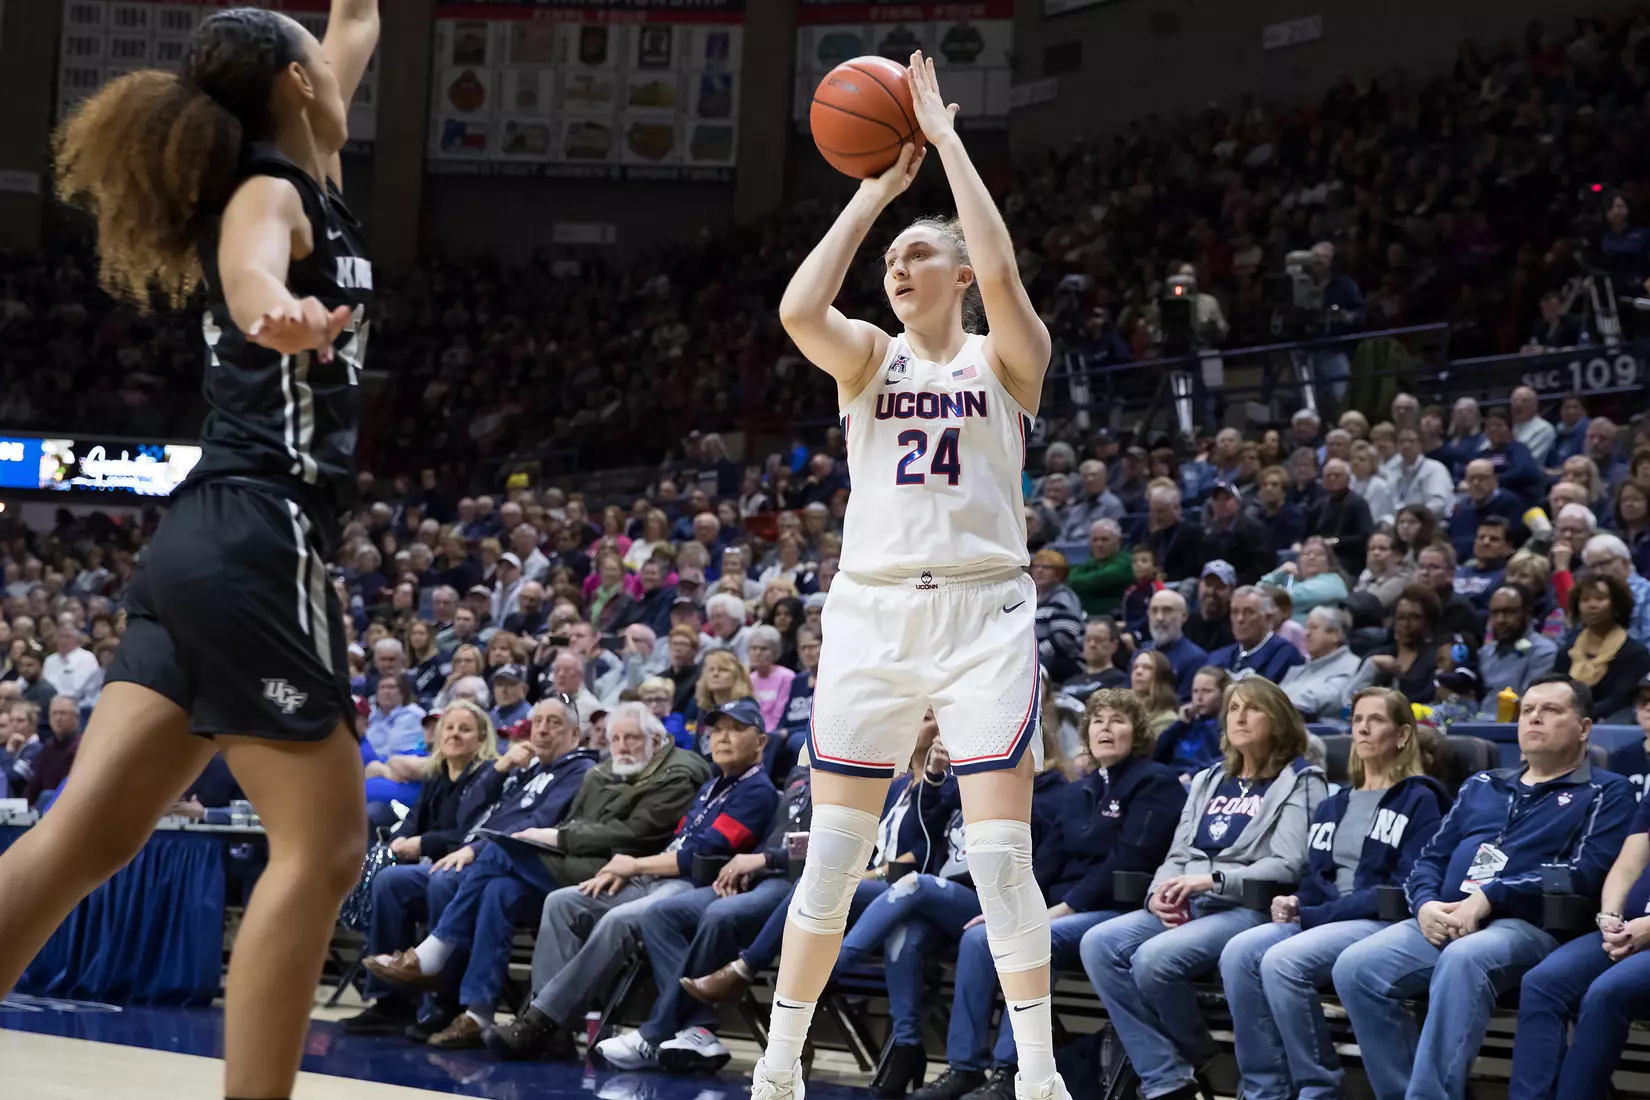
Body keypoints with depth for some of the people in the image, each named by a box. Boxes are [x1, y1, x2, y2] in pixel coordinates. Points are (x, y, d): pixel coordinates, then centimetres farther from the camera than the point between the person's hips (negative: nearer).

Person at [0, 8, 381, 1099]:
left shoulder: (292, 180, 18)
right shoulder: (270, 192, -6)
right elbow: (248, 274, -33)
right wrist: (280, 317, -55)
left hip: (213, 543, 9)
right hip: (259, 540, -9)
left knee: (89, 834, 0)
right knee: (322, 844, -7)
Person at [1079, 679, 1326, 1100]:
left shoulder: (1299, 782, 3)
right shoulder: (1208, 781, 24)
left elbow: (1288, 866, -10)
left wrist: (1212, 879, -20)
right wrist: (1160, 893, -3)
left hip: (1248, 907, -7)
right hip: (1186, 907, 7)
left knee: (1154, 958, -32)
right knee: (1098, 944, -20)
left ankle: (1197, 1061, -4)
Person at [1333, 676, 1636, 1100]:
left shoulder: (1606, 793, 11)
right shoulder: (1481, 786, 29)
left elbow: (1584, 873, -5)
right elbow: (1432, 857, 24)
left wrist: (1488, 899, -14)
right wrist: (1426, 904, -1)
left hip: (1528, 925, -5)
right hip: (1443, 922, 6)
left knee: (1462, 960, -40)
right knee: (1355, 967, -23)